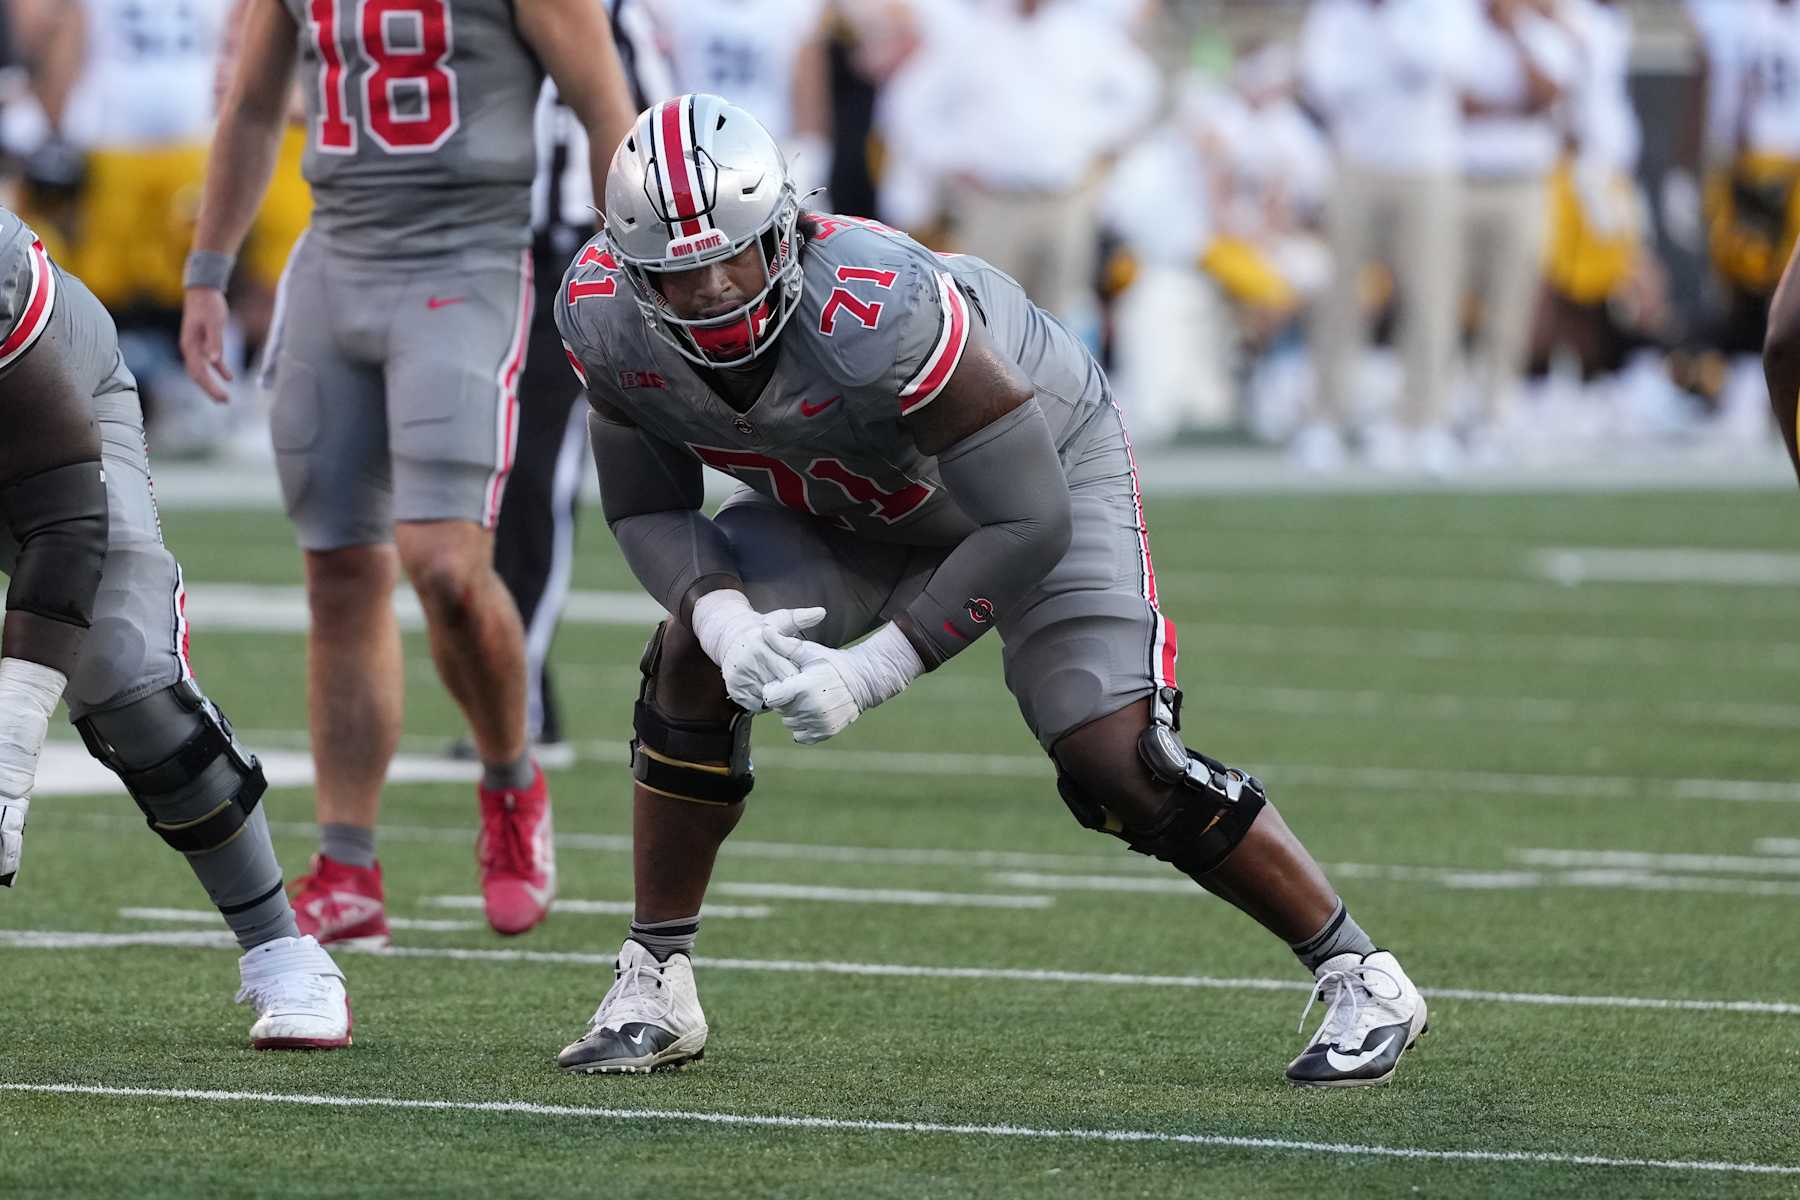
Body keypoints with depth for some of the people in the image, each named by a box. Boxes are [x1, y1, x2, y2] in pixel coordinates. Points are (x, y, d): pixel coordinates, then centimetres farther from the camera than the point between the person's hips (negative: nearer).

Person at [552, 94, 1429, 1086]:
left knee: (1115, 762, -16)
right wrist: (723, 618, -32)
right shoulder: (606, 322, -25)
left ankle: (1359, 978, -2)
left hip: (1038, 464, -5)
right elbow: (646, 510, -11)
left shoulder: (877, 310, -43)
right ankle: (654, 983, 0)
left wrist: (874, 670, -38)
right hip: (842, 501, 5)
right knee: (693, 662, -14)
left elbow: (1027, 523, -36)